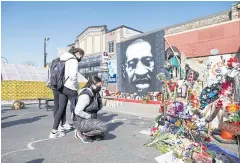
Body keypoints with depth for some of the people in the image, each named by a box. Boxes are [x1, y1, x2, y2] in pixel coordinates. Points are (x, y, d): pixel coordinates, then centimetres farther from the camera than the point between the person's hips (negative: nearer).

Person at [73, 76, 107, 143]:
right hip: (81, 121, -10)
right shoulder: (85, 95, -23)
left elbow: (99, 107, 13)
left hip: (88, 120, 10)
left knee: (100, 136, 14)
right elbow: (77, 111, -25)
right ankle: (82, 133, -7)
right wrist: (90, 116, -17)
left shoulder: (94, 93, 6)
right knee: (103, 127, -25)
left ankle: (81, 131, 14)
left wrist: (98, 96, -4)